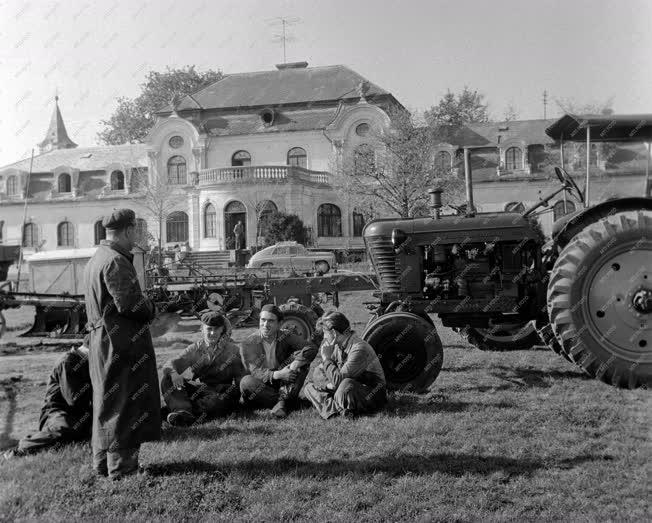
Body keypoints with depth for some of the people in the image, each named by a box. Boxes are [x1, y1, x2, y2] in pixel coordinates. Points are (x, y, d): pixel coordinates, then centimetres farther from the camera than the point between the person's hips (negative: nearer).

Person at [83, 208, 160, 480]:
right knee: (125, 404, 0)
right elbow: (129, 304, -24)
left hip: (102, 342, 10)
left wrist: (145, 305, 11)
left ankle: (103, 462, 28)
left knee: (106, 404, 17)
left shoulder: (96, 258, 14)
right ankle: (121, 466, 7)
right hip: (124, 344, -10)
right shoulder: (115, 262, -19)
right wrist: (151, 307, -5)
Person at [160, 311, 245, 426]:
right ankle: (183, 409, -44)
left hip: (223, 391, -2)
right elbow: (171, 364, 1)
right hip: (200, 389, 2)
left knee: (234, 391, -37)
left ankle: (196, 410, -52)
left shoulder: (233, 350, 10)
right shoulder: (195, 349, 13)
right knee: (167, 380, -17)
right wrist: (174, 373, -23)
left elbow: (241, 377, 3)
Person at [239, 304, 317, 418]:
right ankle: (288, 401, -22)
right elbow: (255, 371, -15)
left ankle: (283, 401, -27)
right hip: (263, 386, -1)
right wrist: (278, 374, -32)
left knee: (301, 357, -17)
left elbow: (312, 348, -15)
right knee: (246, 382, -32)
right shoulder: (248, 344, -5)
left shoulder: (286, 337, -2)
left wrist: (294, 366, -32)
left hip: (284, 385, 1)